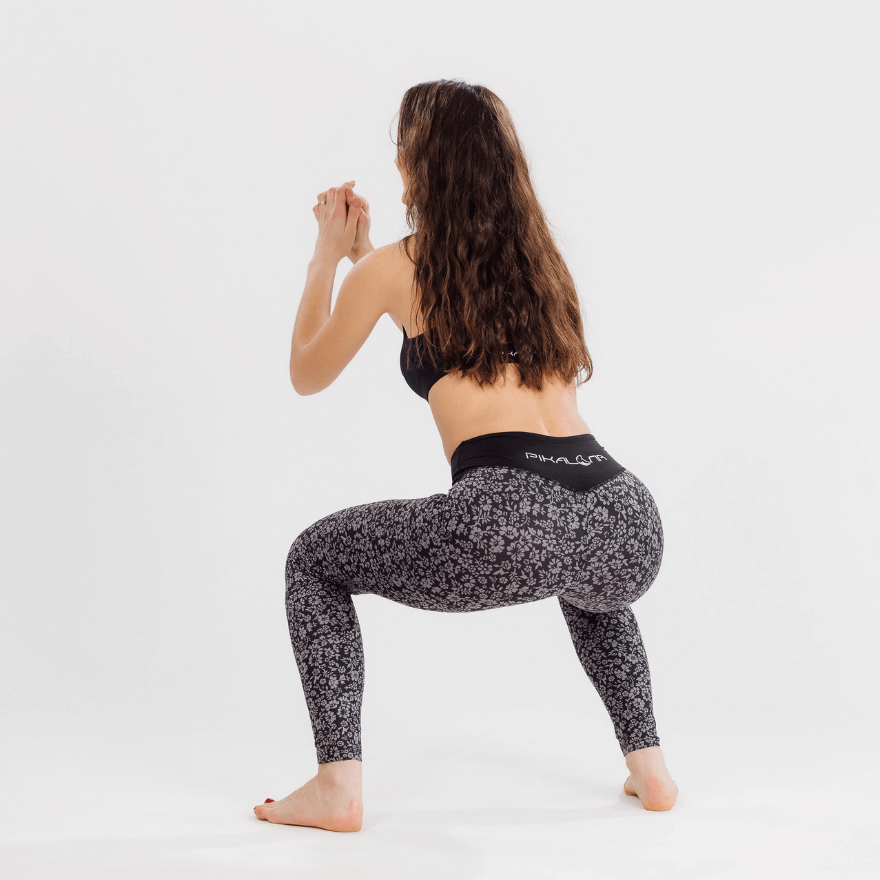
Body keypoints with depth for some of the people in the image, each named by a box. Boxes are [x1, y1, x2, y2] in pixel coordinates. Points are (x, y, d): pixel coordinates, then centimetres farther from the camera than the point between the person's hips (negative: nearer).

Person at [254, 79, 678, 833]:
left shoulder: (394, 269, 9)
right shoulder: (537, 256, 24)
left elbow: (308, 375, 25)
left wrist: (328, 256, 34)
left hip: (514, 523, -6)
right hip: (630, 526, 6)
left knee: (315, 560, 20)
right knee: (590, 585, 44)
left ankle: (338, 785, 14)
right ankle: (648, 764, 33)